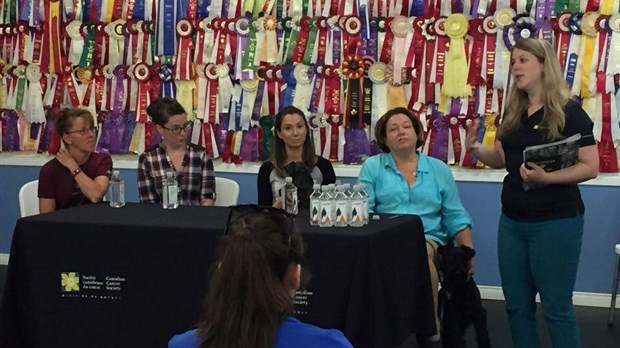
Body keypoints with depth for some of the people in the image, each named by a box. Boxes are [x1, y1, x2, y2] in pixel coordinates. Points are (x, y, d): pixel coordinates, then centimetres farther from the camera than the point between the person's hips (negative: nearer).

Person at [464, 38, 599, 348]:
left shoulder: (568, 112, -11)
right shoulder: (514, 113, 9)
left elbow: (590, 167, -15)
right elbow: (501, 158, 15)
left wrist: (548, 177, -29)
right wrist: (476, 149, -4)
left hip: (556, 222, -7)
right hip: (512, 221, 7)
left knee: (556, 307, 1)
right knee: (517, 305, 13)